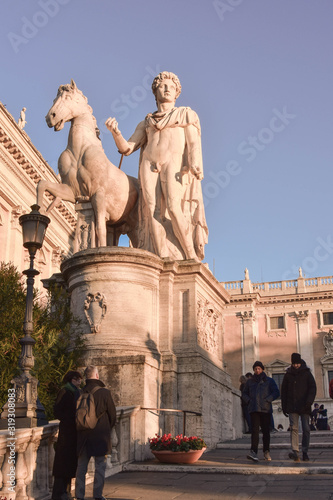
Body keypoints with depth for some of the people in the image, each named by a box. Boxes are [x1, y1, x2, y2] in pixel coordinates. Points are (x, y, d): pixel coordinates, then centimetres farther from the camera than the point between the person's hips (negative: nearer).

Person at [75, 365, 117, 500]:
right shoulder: (104, 392, -11)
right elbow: (112, 414, -2)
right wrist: (108, 427, 15)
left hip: (83, 435, 3)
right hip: (100, 435, -3)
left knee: (81, 467, 12)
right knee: (100, 466, 7)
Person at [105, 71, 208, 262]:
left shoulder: (187, 114, 20)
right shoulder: (146, 123, 27)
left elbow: (194, 142, 4)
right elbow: (126, 148, 18)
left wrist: (196, 165, -16)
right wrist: (115, 131, -3)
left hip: (175, 164, -3)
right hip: (149, 166, 3)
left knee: (174, 208, -23)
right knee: (154, 211, -15)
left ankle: (192, 259, -15)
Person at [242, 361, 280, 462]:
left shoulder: (269, 381, 10)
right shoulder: (250, 381, 15)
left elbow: (276, 392, 2)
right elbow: (244, 394, 21)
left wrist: (267, 400, -9)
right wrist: (249, 401, 2)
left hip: (265, 409, 0)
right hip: (254, 409, 0)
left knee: (265, 431, 3)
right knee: (255, 430, -13)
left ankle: (266, 451, 18)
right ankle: (254, 452, -23)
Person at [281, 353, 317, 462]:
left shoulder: (307, 373, 4)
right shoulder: (288, 374, 9)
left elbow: (313, 388, -2)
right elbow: (283, 391, 13)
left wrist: (309, 402, -16)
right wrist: (284, 406, 8)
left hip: (304, 407, 0)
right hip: (292, 407, 0)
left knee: (306, 429, 2)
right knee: (294, 428, -10)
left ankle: (305, 452, 12)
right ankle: (295, 453, -16)